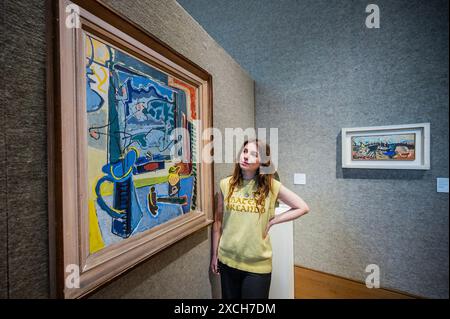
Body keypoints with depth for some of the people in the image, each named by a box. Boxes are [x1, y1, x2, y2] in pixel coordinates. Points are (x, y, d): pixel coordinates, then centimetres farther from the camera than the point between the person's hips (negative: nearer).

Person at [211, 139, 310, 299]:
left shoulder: (271, 185, -12)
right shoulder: (226, 184, -7)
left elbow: (303, 208, -3)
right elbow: (218, 221, 2)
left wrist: (272, 221, -9)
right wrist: (214, 254, 7)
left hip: (258, 264, -2)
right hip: (227, 260, 2)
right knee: (229, 296, 21)